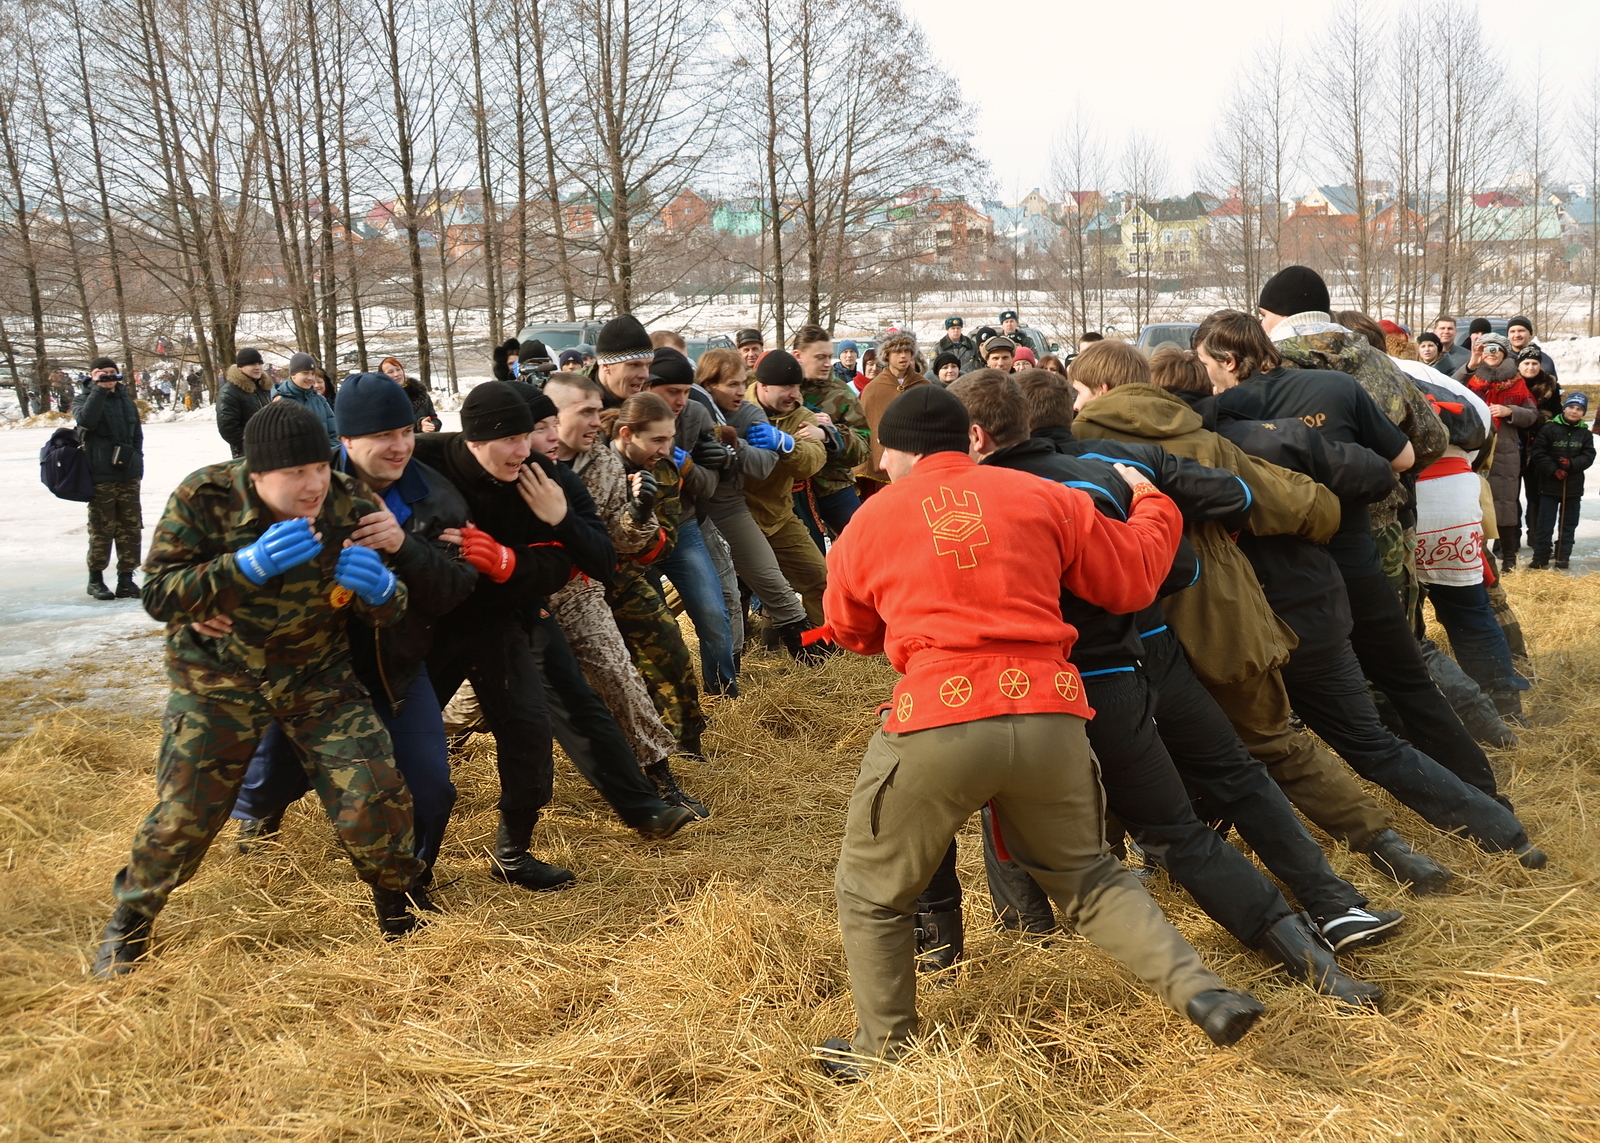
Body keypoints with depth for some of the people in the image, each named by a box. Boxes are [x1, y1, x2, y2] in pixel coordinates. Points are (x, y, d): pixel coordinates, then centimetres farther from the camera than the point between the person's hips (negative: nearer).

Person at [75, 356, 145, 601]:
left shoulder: (126, 399, 13)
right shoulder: (86, 398, 1)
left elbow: (137, 433, 19)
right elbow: (86, 420, -22)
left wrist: (137, 461, 11)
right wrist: (100, 389, -21)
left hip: (128, 475, 4)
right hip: (101, 476, -4)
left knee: (131, 528, 4)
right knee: (102, 529, -1)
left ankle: (126, 578, 11)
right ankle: (95, 579, 11)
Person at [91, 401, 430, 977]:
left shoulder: (351, 506, -16)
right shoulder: (205, 497, -20)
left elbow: (388, 612, -9)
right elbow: (157, 595, -24)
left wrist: (378, 588, -35)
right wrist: (248, 565, -40)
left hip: (318, 675, 1)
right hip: (217, 677, -1)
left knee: (373, 797, -9)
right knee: (182, 812, 0)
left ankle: (399, 895, 22)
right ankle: (129, 919, 30)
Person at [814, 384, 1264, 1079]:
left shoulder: (872, 520, 9)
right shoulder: (1043, 497, 10)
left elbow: (851, 632, 23)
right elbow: (1133, 579, 17)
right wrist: (1151, 505, 35)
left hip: (935, 725, -3)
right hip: (1048, 717, 3)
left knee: (872, 893, 18)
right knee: (1089, 879, 24)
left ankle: (883, 1051, 27)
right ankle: (1200, 991, 12)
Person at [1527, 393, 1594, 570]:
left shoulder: (1585, 434, 4)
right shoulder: (1549, 429, -6)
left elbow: (1588, 456, -1)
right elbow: (1538, 453, -8)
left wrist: (1572, 463, -18)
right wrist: (1553, 470, -17)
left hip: (1574, 487, 3)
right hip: (1550, 484, -3)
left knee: (1569, 524, 9)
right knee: (1545, 524, -1)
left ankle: (1563, 557, 17)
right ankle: (1540, 558, 6)